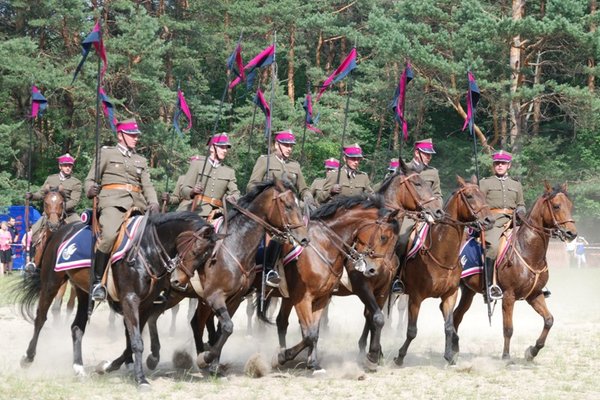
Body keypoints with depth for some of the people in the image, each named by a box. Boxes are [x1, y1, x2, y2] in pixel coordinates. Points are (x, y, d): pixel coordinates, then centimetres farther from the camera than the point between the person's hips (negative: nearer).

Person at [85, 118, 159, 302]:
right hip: (113, 201, -5)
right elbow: (90, 179, 12)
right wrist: (91, 190, -12)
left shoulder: (141, 160, 27)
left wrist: (154, 204, -2)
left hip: (137, 202, 5)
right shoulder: (106, 153, 15)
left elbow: (147, 186, 18)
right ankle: (97, 281, -22)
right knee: (109, 234, -30)